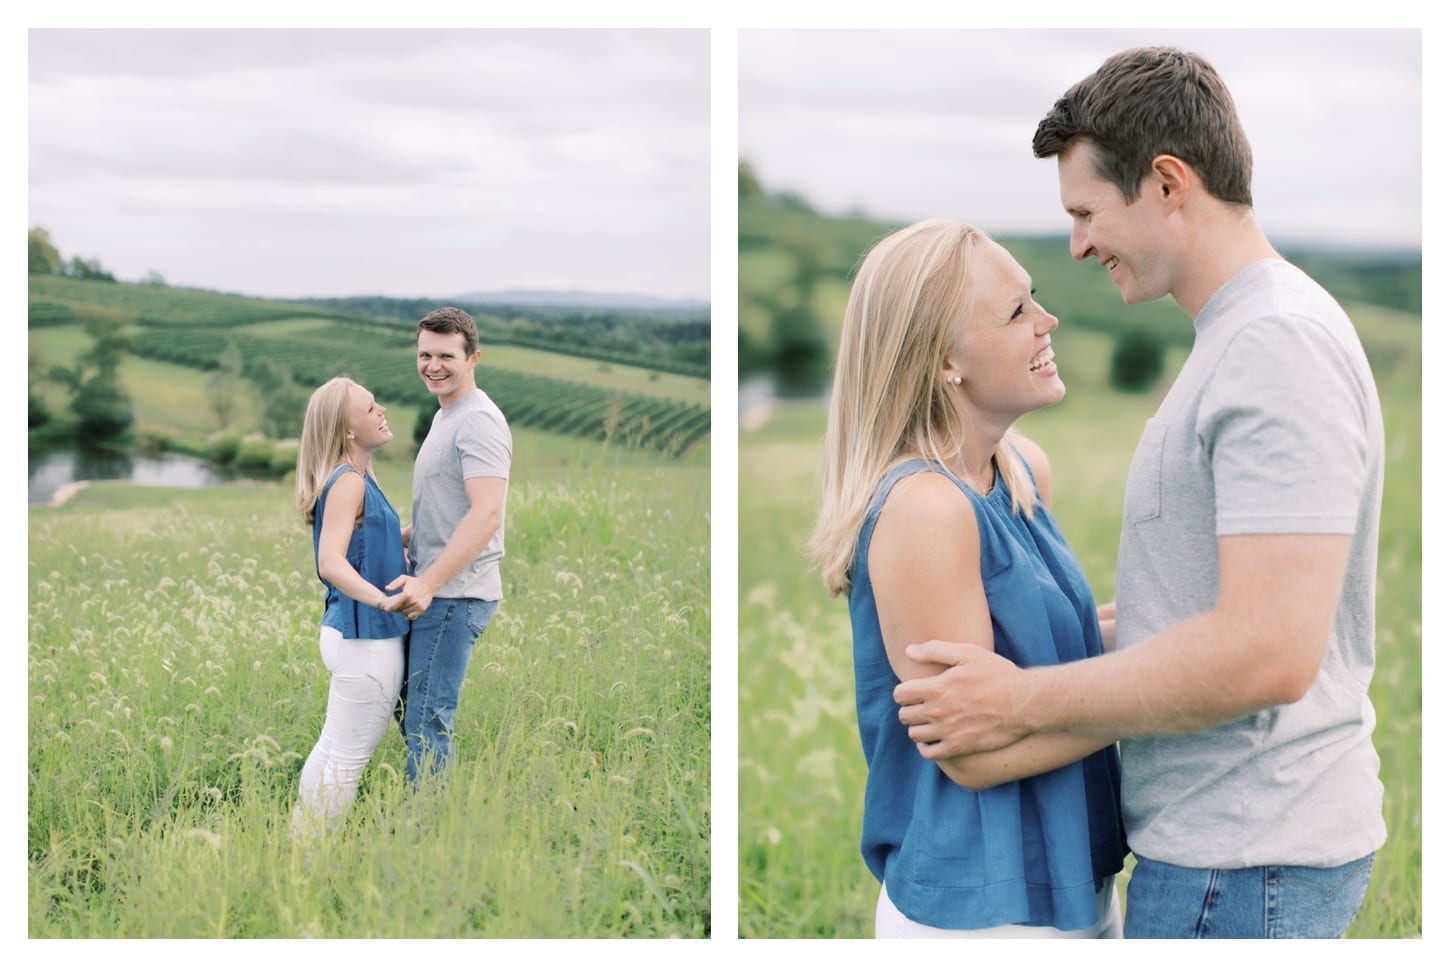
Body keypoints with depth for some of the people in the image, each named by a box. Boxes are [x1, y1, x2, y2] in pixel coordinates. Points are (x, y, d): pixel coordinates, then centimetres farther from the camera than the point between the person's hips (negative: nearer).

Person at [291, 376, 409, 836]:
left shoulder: (358, 479, 11)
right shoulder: (348, 482, -18)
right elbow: (331, 563, -29)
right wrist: (383, 600, -42)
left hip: (355, 633, 10)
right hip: (366, 639, -10)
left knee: (333, 747, 18)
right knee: (346, 757, 0)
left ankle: (302, 841, 28)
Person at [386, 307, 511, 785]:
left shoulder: (478, 421, -14)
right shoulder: (446, 417, 18)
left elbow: (486, 515, -26)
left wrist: (429, 582, -31)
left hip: (454, 596, -11)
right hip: (430, 590, 11)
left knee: (426, 722, -10)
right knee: (409, 707, 16)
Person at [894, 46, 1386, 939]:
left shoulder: (1277, 345, -19)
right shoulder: (1246, 336, 14)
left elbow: (1269, 653, -27)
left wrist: (1025, 700, -20)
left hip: (1240, 861, -10)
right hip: (1229, 836, 10)